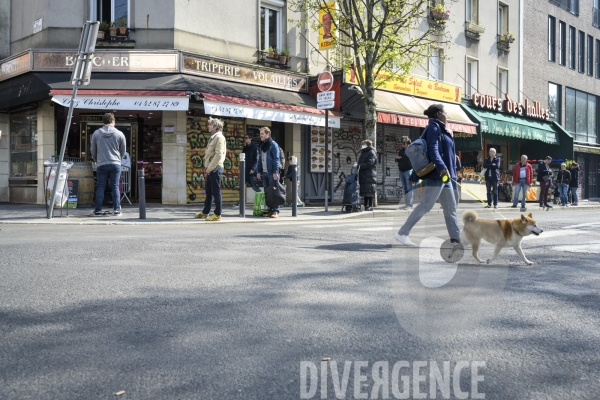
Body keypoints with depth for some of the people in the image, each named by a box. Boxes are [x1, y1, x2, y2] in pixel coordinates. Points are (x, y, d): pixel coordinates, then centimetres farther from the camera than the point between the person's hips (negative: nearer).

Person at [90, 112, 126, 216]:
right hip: (115, 164, 0)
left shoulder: (96, 133, 4)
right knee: (115, 187, 3)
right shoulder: (119, 134, 1)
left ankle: (98, 210, 4)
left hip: (101, 165, 1)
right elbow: (123, 151, 9)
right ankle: (117, 210, 0)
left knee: (100, 187, 4)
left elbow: (93, 150, 11)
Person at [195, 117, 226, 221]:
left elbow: (219, 154, -19)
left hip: (215, 168, -9)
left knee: (216, 191, -5)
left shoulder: (219, 137, -11)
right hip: (210, 168, 10)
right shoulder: (213, 137, 18)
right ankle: (205, 212, 23)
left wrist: (210, 168, -18)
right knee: (208, 191, 15)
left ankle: (217, 214, 0)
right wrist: (207, 167, 13)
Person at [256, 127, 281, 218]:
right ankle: (270, 210, 12)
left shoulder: (273, 145, -6)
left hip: (272, 173, -7)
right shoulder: (262, 145, 17)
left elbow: (276, 159, -11)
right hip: (264, 173, 7)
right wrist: (259, 171, 12)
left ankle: (276, 211, -4)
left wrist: (275, 172, -17)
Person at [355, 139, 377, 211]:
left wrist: (359, 165, -16)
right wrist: (357, 164, 6)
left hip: (370, 175, -9)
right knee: (365, 192, 9)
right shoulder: (363, 153, 23)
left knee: (369, 191, -8)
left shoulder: (371, 153, -6)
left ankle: (370, 206, -6)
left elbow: (369, 164, -16)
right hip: (363, 175, 9)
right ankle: (366, 205, 14)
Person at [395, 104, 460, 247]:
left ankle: (456, 238, 11)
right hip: (437, 175, -10)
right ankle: (402, 233, -6)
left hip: (444, 176, 10)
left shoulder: (440, 129, 21)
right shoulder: (433, 127, -7)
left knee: (450, 208, 8)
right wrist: (441, 167, -34)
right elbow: (433, 149, -21)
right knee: (425, 206, -10)